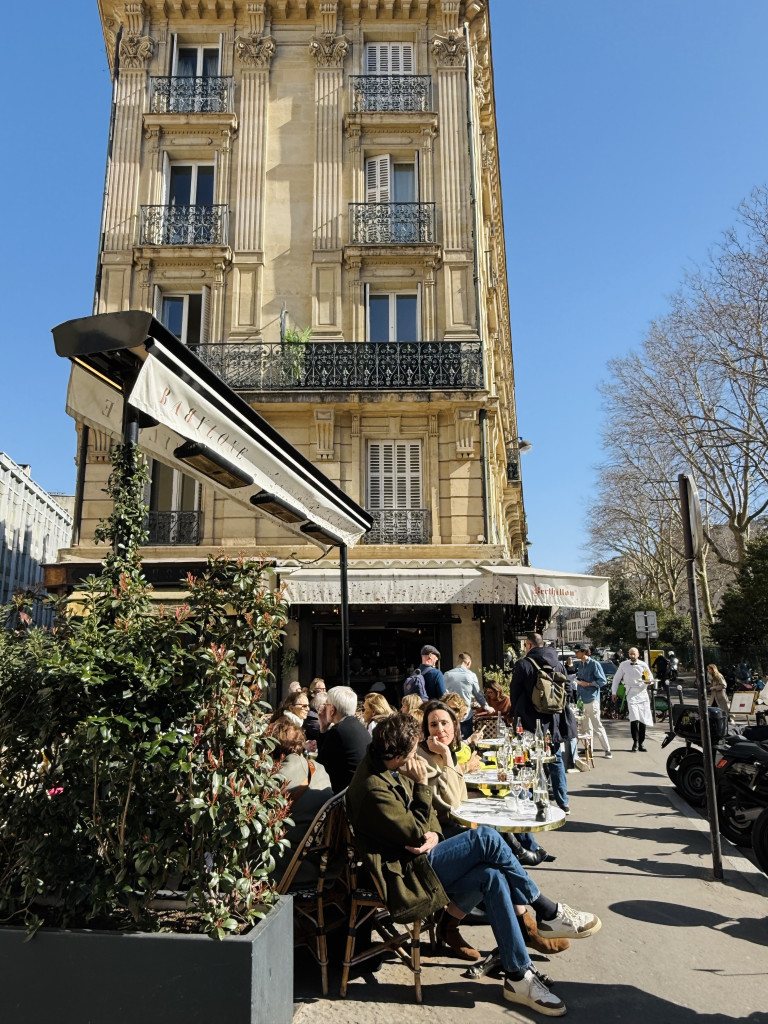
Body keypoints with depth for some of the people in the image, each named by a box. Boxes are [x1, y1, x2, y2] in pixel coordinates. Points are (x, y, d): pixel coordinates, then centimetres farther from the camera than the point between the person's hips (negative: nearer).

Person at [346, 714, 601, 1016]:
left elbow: (426, 818, 14)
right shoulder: (371, 789, -24)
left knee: (491, 877, -15)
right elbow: (415, 834, -20)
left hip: (419, 858, 9)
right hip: (404, 873, -9)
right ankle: (548, 913, -8)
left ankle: (518, 977, -5)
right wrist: (421, 785, -18)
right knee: (486, 838, -23)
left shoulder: (389, 771, 6)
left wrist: (434, 834, -8)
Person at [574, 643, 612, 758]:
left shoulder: (594, 664, -9)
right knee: (586, 725, 12)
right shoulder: (581, 665, 14)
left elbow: (603, 681, -10)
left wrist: (589, 684, -16)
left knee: (597, 725, -5)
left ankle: (607, 750, 2)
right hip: (582, 700, 8)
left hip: (592, 699, -8)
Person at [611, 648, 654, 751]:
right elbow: (616, 678, 11)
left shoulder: (643, 665, 6)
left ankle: (641, 743, 15)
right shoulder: (624, 665, 4)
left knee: (643, 720, 3)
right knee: (634, 720, -15)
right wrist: (614, 692, 9)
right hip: (631, 694, -2)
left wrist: (648, 681, -12)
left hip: (642, 694, 2)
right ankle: (635, 743, -1)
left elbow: (651, 678, 12)